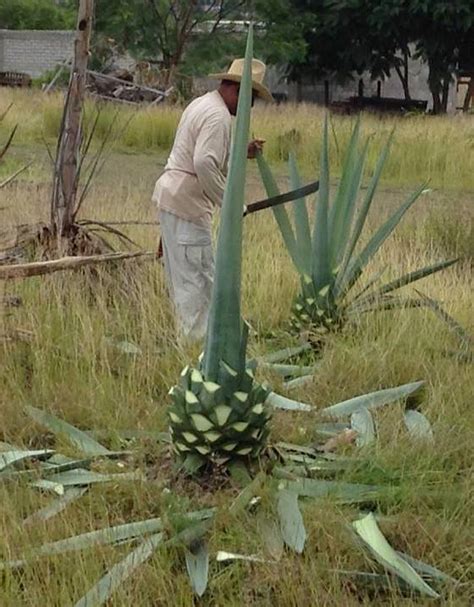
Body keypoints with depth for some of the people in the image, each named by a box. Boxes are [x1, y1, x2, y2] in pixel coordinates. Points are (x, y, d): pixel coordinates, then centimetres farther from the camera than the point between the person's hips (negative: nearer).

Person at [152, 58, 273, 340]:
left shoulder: (202, 105, 17)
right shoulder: (219, 116, -16)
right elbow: (205, 164, -26)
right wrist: (229, 203, -19)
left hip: (170, 195, 11)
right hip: (187, 203, -11)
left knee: (182, 275, 15)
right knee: (198, 276, -6)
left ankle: (188, 334, 23)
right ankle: (197, 340, -2)